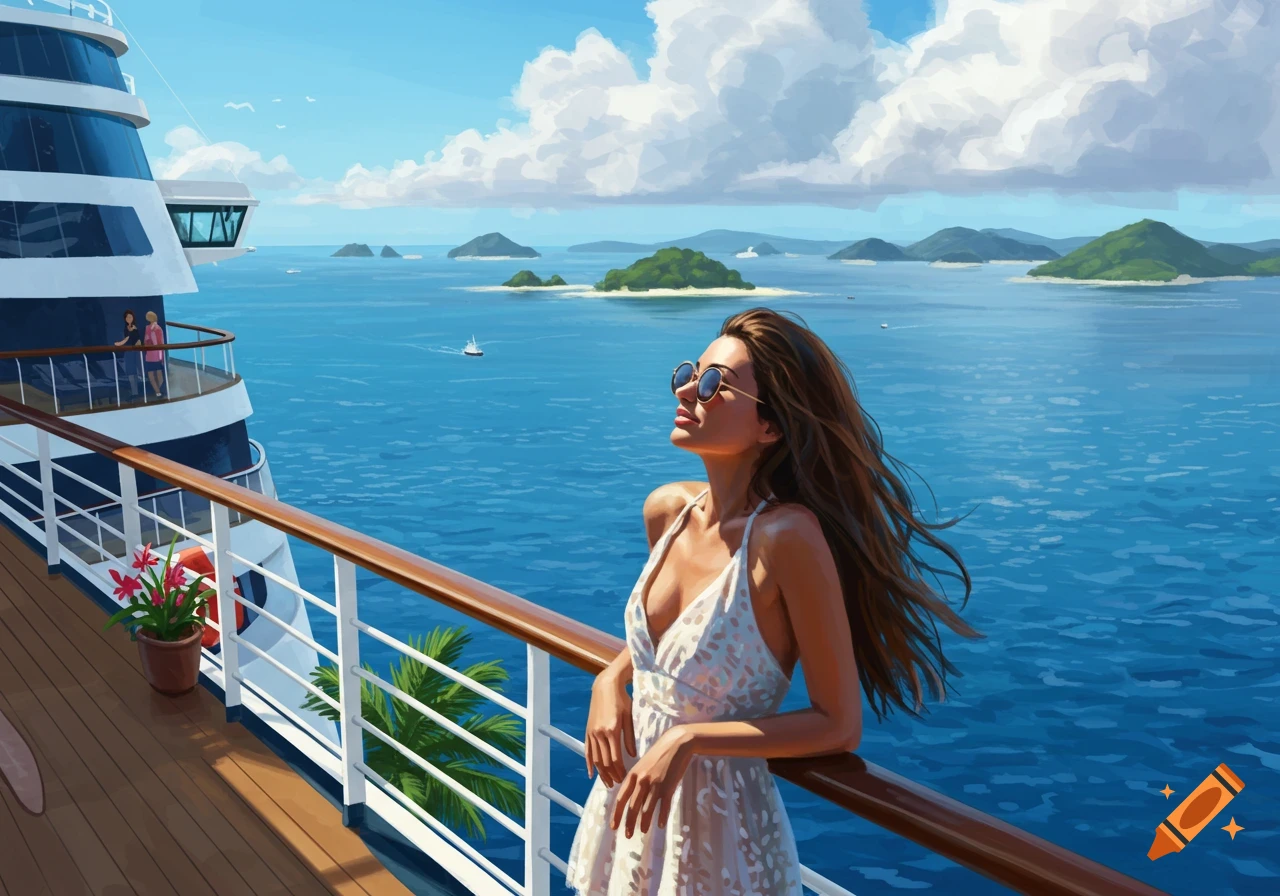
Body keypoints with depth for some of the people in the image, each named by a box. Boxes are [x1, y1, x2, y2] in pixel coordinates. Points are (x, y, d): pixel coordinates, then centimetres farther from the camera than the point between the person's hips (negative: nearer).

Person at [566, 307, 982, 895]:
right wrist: (610, 680, -4)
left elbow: (839, 726, -19)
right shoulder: (665, 509, -6)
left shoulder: (786, 536, -25)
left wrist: (687, 739, -23)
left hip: (718, 823, -6)